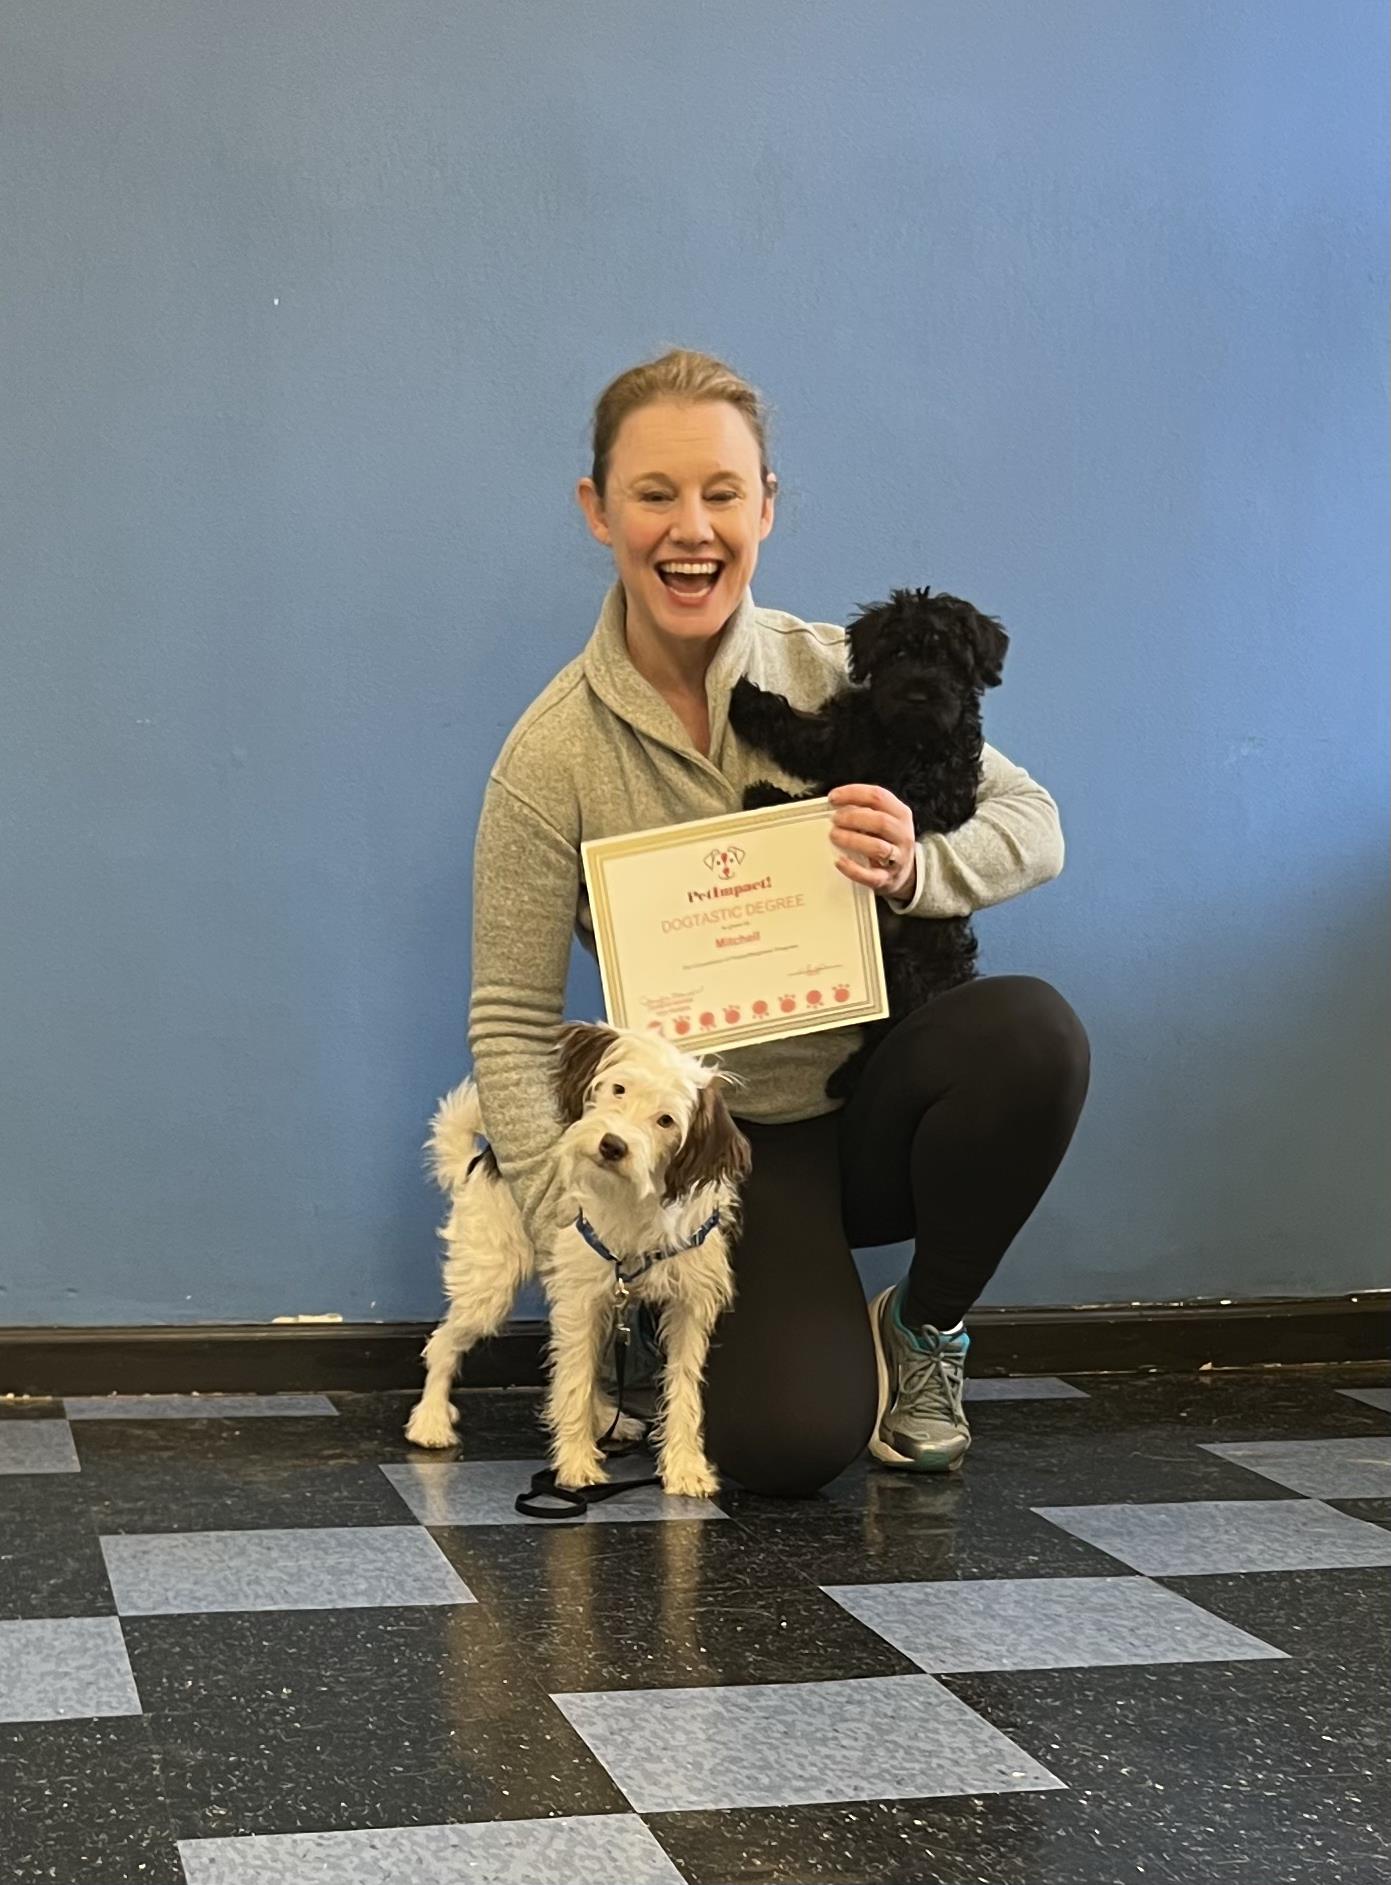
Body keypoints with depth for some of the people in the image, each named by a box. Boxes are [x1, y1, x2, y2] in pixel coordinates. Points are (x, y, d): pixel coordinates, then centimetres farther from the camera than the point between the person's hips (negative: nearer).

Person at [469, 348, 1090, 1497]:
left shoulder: (839, 674, -5)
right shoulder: (553, 759, -11)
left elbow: (1034, 822, -2)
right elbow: (512, 1023, -8)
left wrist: (917, 869, -25)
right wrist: (577, 1230, -20)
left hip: (875, 1100, 3)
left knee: (1032, 1031, -31)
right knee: (787, 1445, -24)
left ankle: (926, 1331, -3)